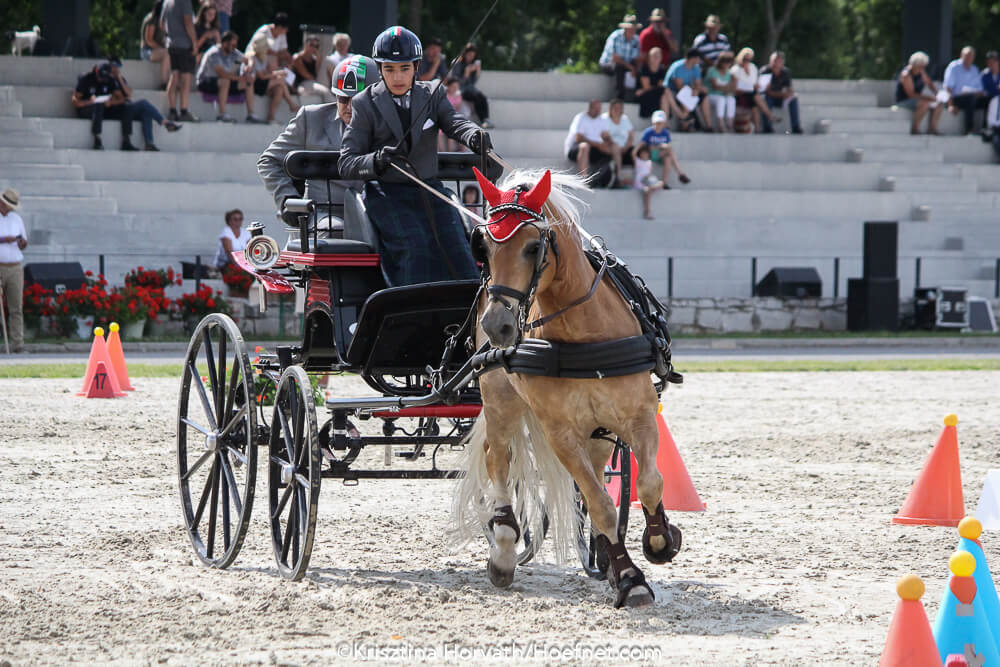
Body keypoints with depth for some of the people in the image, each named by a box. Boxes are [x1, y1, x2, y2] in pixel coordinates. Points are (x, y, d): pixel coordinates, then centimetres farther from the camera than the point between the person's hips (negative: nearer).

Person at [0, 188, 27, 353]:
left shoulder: (17, 219, 12)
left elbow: (23, 246, 17)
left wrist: (23, 243, -9)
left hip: (15, 269, 3)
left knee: (16, 309, -3)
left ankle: (18, 344, -4)